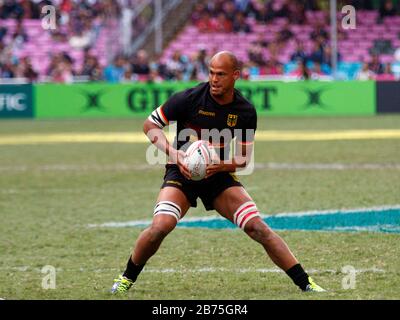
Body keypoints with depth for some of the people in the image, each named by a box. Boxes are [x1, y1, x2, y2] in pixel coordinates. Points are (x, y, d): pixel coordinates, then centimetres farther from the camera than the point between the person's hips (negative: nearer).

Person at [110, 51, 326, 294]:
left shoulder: (246, 112, -6)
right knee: (162, 225, -27)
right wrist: (173, 152, -22)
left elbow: (244, 158, 3)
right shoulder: (190, 99, -15)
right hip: (182, 173, -2)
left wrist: (222, 165, -19)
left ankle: (305, 283, -5)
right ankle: (127, 279, -3)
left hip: (219, 174, 2)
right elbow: (150, 125, -6)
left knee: (257, 227, -13)